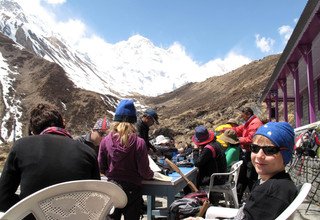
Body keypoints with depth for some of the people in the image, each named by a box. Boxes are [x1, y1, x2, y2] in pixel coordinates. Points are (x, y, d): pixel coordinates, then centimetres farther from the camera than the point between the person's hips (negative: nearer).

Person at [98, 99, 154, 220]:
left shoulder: (105, 141, -10)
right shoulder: (139, 142, -18)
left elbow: (101, 168, 0)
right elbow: (144, 171, -13)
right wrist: (151, 174, 9)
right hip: (132, 189, -2)